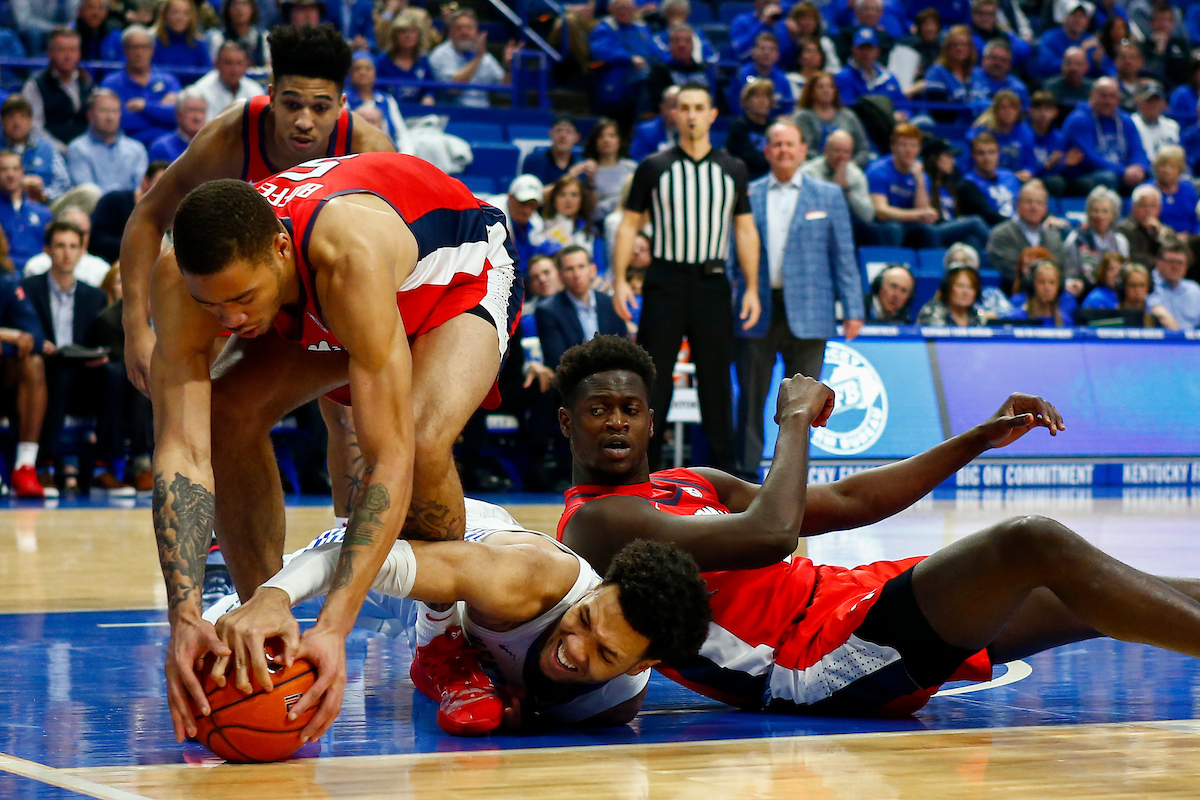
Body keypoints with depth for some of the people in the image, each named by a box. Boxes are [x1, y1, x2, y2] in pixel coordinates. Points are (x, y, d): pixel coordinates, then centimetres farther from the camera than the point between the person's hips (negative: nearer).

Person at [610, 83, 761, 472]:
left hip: (713, 283, 1)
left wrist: (752, 288, 3)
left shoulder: (733, 170, 10)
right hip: (665, 283, -1)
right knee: (653, 378, -2)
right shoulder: (654, 168, 4)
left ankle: (723, 466, 9)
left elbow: (746, 230, 11)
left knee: (716, 378, 3)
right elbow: (629, 225, 5)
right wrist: (619, 281, -5)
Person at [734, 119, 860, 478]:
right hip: (758, 311, 0)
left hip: (807, 313, 0)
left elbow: (844, 257, 7)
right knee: (751, 398, 2)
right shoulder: (747, 196, 9)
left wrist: (853, 310, -1)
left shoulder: (829, 196, 9)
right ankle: (746, 472, 10)